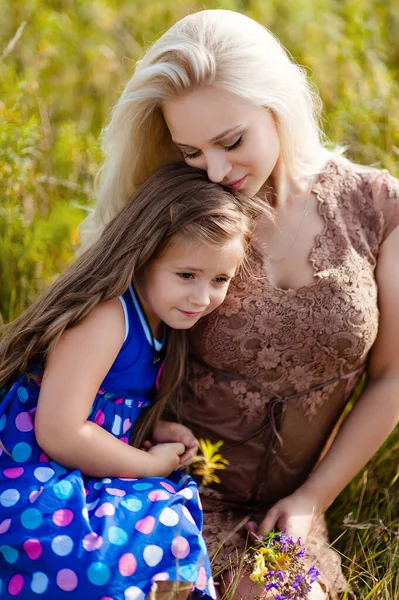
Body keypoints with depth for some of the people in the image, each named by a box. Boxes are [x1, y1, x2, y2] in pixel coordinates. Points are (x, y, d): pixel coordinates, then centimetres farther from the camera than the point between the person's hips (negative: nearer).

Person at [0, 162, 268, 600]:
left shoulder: (156, 320, 7)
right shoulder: (104, 317, -22)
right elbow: (59, 434, -26)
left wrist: (153, 430, -2)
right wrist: (151, 464, -13)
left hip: (71, 481, 9)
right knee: (162, 527, -20)